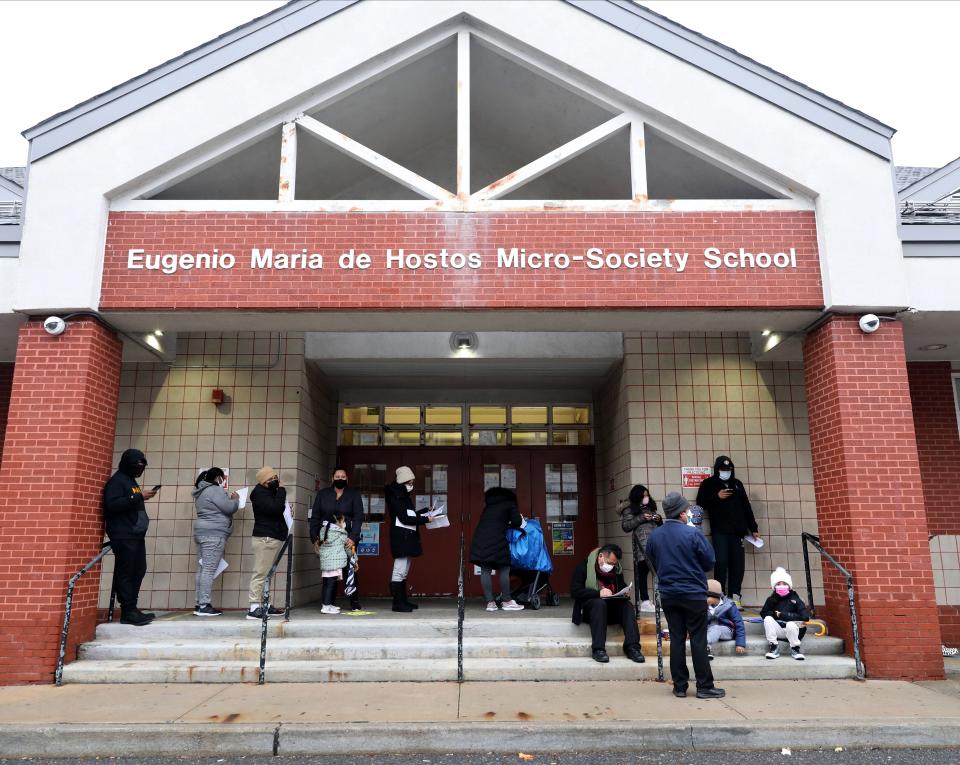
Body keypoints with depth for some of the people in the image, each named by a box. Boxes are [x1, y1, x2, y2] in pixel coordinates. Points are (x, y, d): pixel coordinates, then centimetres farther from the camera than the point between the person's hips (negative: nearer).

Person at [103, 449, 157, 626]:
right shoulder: (116, 481, -7)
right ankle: (128, 612, -5)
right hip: (123, 536, -9)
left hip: (136, 535, 9)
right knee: (126, 573, -7)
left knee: (139, 571, 9)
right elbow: (113, 504, -20)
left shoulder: (131, 481, 21)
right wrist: (139, 497, -22)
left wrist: (144, 497, 9)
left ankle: (131, 609, 15)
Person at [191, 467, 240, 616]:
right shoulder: (215, 490, -11)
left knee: (202, 569, 9)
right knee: (209, 570, -10)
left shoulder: (201, 491, 20)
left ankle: (200, 604, 10)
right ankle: (204, 606, -11)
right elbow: (229, 508, -15)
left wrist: (228, 499, 17)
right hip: (214, 534, -10)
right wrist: (235, 499, 4)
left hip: (201, 532, 10)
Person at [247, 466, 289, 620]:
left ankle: (265, 605, 15)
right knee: (260, 573, -11)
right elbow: (276, 508, -22)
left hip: (274, 538, 10)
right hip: (265, 538, -10)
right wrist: (281, 490, -13)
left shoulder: (271, 492, 20)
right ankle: (254, 608, -12)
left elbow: (278, 509, 21)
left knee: (267, 574, 11)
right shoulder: (260, 493, -10)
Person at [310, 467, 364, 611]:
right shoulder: (322, 494, 11)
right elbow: (315, 517, 10)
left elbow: (358, 517, -3)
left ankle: (354, 602, 3)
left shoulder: (354, 495, 7)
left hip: (348, 540, -1)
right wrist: (314, 539, 1)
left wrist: (353, 538, -16)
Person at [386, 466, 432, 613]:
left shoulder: (404, 496, 17)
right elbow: (405, 519, -18)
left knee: (404, 572, 13)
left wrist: (425, 511, 14)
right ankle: (397, 603, -7)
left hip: (408, 537, 10)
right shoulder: (396, 497, -12)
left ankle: (403, 601, 19)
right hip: (401, 536, -10)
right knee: (399, 571, -9)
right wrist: (425, 520, -16)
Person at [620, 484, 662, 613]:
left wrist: (659, 519, 7)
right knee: (642, 572, -7)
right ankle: (644, 602, -6)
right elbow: (625, 526, -6)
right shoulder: (630, 510, 4)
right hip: (642, 546, -6)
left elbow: (658, 525, 30)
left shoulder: (651, 507, 22)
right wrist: (641, 518, -11)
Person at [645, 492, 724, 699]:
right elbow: (709, 562, -5)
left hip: (668, 595, 4)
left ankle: (680, 686, 14)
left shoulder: (654, 536, 0)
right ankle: (704, 687, 8)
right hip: (694, 594, -4)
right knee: (698, 641, 3)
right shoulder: (692, 533, -13)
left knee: (676, 640, 9)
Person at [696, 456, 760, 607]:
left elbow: (747, 507, 18)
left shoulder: (737, 484, 18)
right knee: (721, 562, -12)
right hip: (719, 531, -3)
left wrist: (753, 529, 15)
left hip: (737, 531, 3)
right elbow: (700, 503, 1)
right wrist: (716, 497, -11)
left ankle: (735, 596, 2)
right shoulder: (709, 484, 9)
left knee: (738, 563, -3)